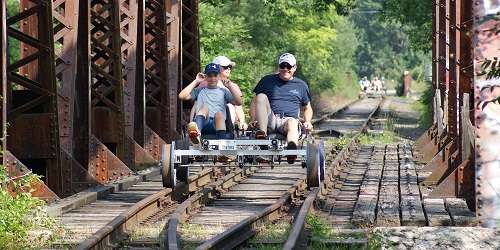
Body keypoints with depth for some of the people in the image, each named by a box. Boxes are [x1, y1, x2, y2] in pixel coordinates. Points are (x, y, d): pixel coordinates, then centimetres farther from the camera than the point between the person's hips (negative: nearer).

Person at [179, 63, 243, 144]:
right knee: (204, 107, -33)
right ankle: (196, 133, -68)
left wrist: (230, 86, 3)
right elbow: (182, 96, 13)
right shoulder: (200, 91, 29)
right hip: (203, 123, 0)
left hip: (218, 123, 0)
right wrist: (196, 82, 15)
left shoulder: (223, 92, 28)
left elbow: (238, 102, 13)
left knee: (219, 114, -36)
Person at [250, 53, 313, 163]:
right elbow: (254, 102, 19)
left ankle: (291, 148, -72)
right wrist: (253, 120, 1)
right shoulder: (267, 80, 20)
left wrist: (307, 122, 7)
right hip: (270, 120, 1)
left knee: (292, 122, -38)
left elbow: (307, 108, 29)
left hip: (289, 119, -1)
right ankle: (262, 132, -42)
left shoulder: (301, 85, 22)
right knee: (261, 96, -24)